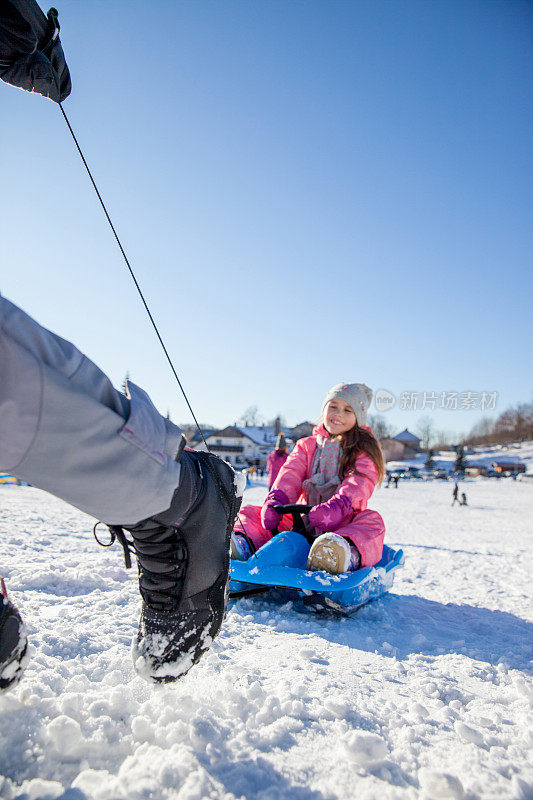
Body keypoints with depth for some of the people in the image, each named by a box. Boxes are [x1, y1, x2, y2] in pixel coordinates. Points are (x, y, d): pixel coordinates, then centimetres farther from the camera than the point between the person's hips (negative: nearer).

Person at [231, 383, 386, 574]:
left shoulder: (364, 450, 6)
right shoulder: (307, 445, 17)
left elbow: (360, 481, -15)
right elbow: (291, 473, -1)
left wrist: (338, 505, -38)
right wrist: (275, 500, -24)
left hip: (343, 524, -3)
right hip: (301, 519, 3)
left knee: (371, 521, -35)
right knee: (249, 513, -10)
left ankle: (348, 554, -67)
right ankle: (243, 542, -43)